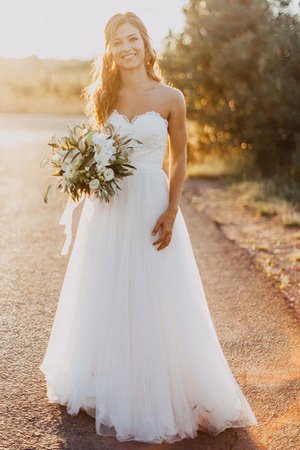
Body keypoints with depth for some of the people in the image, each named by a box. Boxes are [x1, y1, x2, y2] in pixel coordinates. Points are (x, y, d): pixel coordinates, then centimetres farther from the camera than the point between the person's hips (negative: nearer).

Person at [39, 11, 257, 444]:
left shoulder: (170, 98, -3)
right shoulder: (103, 97, 5)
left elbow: (179, 160, 1)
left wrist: (171, 211, -9)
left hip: (151, 208, -3)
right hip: (107, 210, 3)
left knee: (155, 303, 2)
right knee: (105, 302, 12)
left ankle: (157, 395, 21)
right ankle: (107, 385, 31)